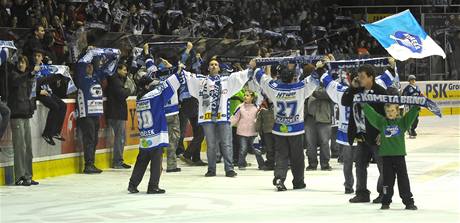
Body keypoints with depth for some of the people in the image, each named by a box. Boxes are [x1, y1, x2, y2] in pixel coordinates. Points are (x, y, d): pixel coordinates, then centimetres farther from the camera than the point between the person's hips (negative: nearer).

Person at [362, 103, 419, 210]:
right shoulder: (381, 122, 5)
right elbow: (371, 113, 2)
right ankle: (386, 201, 13)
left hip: (399, 155, 0)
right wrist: (363, 104, -2)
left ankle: (408, 202, 8)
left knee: (403, 179, 3)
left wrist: (417, 106, -16)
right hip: (386, 155, 0)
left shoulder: (402, 122, 4)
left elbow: (411, 115, -3)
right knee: (388, 179, 5)